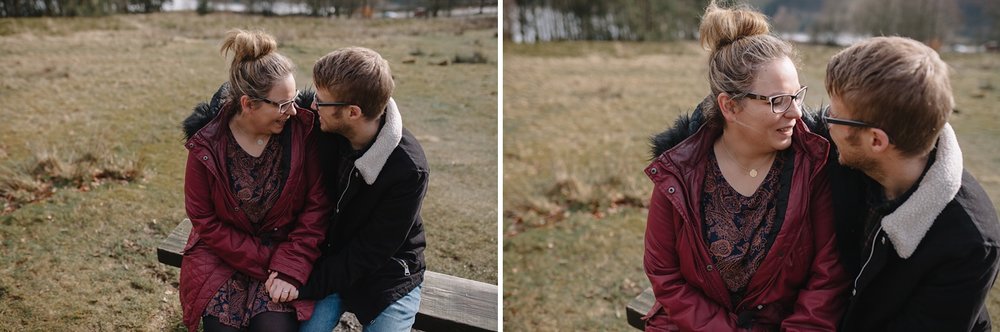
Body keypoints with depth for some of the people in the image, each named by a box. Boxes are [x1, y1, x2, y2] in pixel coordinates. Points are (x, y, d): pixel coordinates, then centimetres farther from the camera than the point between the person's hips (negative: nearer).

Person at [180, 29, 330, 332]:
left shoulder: (303, 129, -12)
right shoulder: (206, 145, -12)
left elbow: (317, 205, -10)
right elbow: (206, 222, -7)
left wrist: (290, 267, -17)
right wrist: (264, 263, -13)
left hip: (286, 249, 0)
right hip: (223, 253, 0)